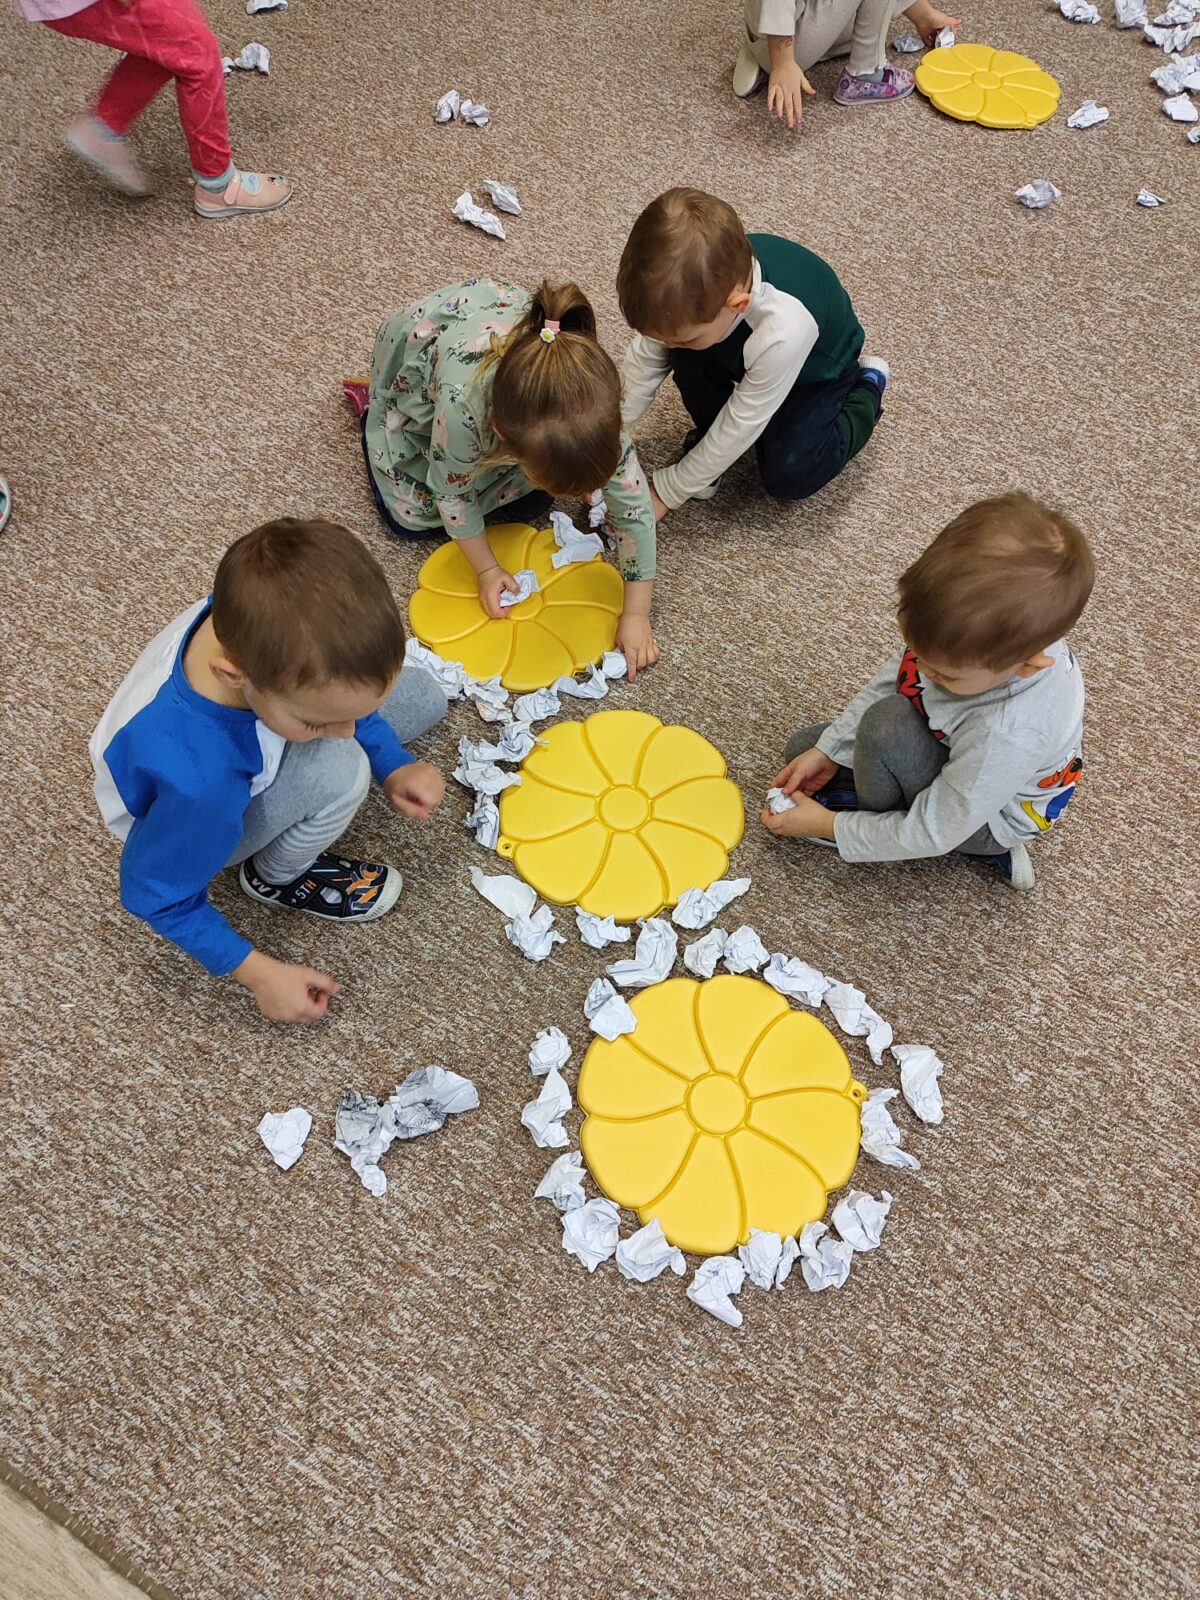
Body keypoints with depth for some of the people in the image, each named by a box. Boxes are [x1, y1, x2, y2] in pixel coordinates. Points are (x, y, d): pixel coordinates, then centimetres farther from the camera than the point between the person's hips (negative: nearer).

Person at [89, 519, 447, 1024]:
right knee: (341, 769, -34)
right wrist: (261, 973, -19)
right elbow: (158, 896, -25)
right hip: (192, 818, -5)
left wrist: (392, 767, -12)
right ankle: (280, 878, -4)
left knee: (423, 697, 1)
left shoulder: (257, 619, -33)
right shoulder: (198, 782, -47)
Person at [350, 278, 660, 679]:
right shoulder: (462, 403, -46)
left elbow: (634, 502, -27)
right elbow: (453, 493, -26)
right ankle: (371, 405, 23)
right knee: (413, 515, -1)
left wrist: (636, 615, -25)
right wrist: (487, 570, -16)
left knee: (528, 504, -2)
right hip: (413, 358, -2)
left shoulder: (590, 396, -37)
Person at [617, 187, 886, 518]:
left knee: (786, 477, -17)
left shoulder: (781, 333, -46)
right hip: (742, 352, 4)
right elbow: (642, 361, -18)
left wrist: (667, 491, -26)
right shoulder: (693, 285, -33)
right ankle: (707, 438, 4)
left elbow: (739, 426, -34)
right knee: (686, 355, -26)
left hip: (816, 369, -4)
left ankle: (865, 392, 9)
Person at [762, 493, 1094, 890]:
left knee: (886, 726, -34)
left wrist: (827, 826, -18)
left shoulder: (1006, 735, -44)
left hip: (987, 810, -7)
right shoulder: (974, 626, -28)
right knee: (803, 746, 10)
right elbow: (893, 677, -6)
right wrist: (830, 751, -5)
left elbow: (930, 834, -29)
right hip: (955, 753, 8)